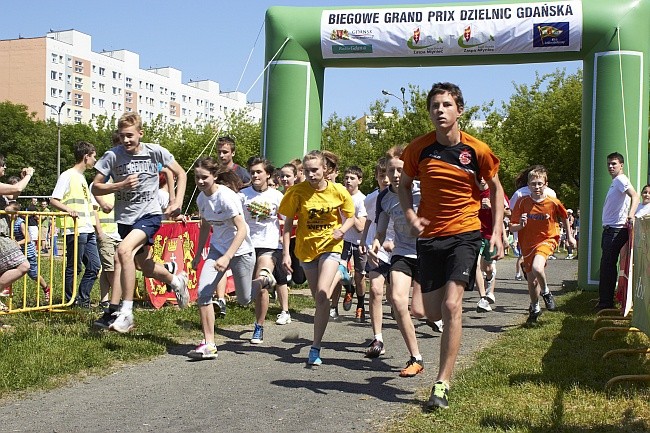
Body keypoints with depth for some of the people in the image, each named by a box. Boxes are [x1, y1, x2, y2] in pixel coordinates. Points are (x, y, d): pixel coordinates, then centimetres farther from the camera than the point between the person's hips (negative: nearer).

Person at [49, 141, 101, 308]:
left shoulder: (82, 178, 21)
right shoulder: (68, 176, -5)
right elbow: (53, 200, -11)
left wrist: (97, 227, 21)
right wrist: (68, 209, -28)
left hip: (88, 231, 9)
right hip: (75, 230, -9)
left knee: (94, 266, 6)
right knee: (73, 268, -2)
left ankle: (83, 299, 15)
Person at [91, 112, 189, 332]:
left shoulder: (155, 152, -9)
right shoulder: (112, 156, -8)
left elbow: (181, 174, 4)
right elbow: (95, 188, -6)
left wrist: (177, 202, -7)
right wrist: (120, 185, -21)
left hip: (149, 214, -4)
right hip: (125, 218, 4)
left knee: (123, 251, -28)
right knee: (147, 268, 17)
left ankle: (126, 312, -20)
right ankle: (175, 279, 50)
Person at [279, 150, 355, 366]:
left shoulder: (338, 191, -9)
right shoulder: (297, 192, -9)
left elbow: (350, 217, 5)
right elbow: (288, 224, -2)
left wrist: (342, 230, -17)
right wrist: (285, 253, -8)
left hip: (330, 246, -2)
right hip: (306, 247, 2)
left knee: (322, 294, -18)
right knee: (319, 299, 9)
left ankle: (315, 347, -11)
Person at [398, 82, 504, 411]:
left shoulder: (477, 150, -7)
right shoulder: (419, 148, -5)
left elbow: (495, 188, 8)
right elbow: (404, 185, 11)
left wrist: (497, 231, 0)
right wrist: (410, 215, -8)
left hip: (465, 233, -2)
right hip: (430, 235, 3)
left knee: (451, 305, -16)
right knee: (433, 312, 6)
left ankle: (442, 384, -9)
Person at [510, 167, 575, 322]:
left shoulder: (553, 202, -10)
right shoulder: (522, 202, -10)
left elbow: (564, 218, 11)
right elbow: (512, 227, -7)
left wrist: (569, 236, 18)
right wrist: (520, 225, -28)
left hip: (546, 240, -2)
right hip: (527, 244, 2)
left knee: (537, 268, -32)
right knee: (532, 281, 12)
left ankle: (546, 292, -1)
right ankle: (535, 308, 39)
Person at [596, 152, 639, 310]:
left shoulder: (621, 179, -10)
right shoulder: (615, 182, 21)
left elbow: (635, 196, -27)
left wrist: (631, 215, -42)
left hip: (616, 230, -10)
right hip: (610, 229, 10)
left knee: (608, 266, -8)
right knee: (606, 265, 15)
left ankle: (606, 302, -4)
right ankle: (604, 301, 24)